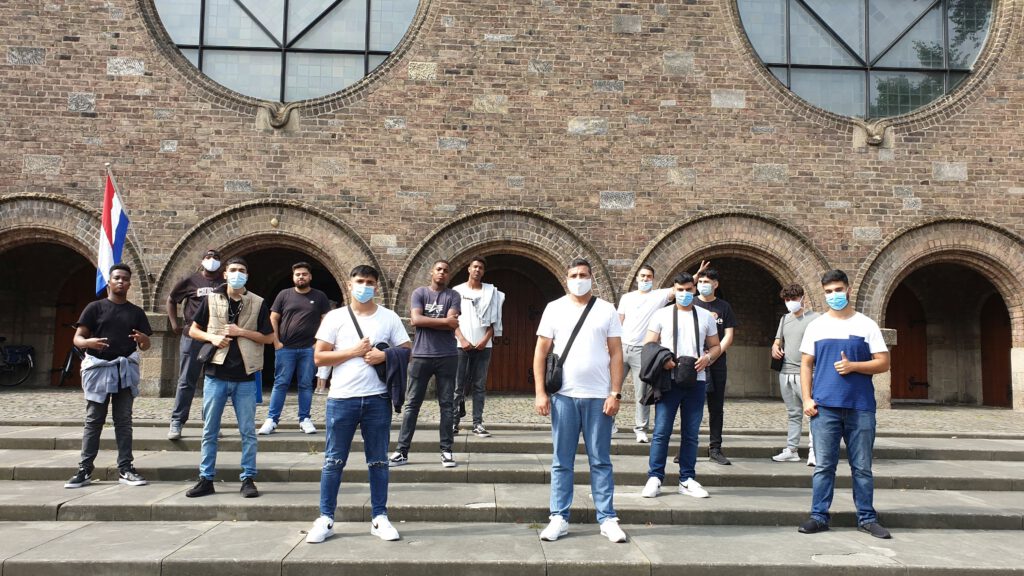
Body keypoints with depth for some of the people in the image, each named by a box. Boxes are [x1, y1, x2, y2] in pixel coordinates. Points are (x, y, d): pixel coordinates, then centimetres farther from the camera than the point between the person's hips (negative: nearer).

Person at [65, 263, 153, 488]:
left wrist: (143, 340, -13)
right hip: (98, 368, -2)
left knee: (124, 420, 4)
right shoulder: (95, 307, 4)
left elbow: (145, 346, 11)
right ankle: (85, 470, 6)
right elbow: (77, 338, -1)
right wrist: (89, 342, -24)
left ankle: (125, 469, 7)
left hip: (126, 369, 2)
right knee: (93, 420, 1)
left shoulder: (136, 312, 12)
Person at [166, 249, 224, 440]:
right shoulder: (191, 281, 4)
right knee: (186, 381, 2)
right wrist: (174, 324, 9)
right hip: (192, 337, -1)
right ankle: (176, 423, 8)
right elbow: (171, 299, 15)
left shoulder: (225, 282, 6)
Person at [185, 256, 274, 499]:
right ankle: (206, 479, 18)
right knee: (209, 431, 8)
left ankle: (248, 479, 14)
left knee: (248, 431, 5)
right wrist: (212, 337, -9)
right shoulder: (211, 299, 4)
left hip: (245, 377, -1)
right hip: (215, 375, 1)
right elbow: (193, 330, 10)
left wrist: (241, 332, -11)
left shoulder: (258, 303, 1)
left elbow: (269, 338, 1)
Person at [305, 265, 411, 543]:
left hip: (377, 398, 1)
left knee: (378, 461, 8)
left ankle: (380, 518, 18)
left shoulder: (389, 317, 6)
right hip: (341, 398, -1)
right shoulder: (335, 317, 3)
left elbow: (407, 353, 6)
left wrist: (385, 356, -12)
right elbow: (319, 357, -1)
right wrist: (354, 351, -11)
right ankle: (325, 519, 15)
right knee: (333, 461, 5)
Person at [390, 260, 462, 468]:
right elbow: (416, 320, -9)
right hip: (421, 356, 0)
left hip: (447, 357, 0)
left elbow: (452, 324, -9)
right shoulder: (419, 293, 6)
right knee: (412, 404, 3)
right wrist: (444, 320, -9)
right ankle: (402, 450, 7)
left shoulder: (453, 296, 5)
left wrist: (427, 322, -9)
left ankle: (446, 450, 10)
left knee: (446, 404, 4)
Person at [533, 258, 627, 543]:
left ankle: (608, 519, 13)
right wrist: (540, 392, -3)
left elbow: (616, 354, 4)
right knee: (561, 462, 6)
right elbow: (541, 352, 4)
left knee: (601, 461, 6)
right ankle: (559, 518, 14)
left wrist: (615, 393, -5)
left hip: (599, 397, 0)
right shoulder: (554, 308, 6)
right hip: (563, 396, 0)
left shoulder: (607, 310, 6)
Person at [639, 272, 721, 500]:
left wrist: (707, 357, -6)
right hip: (669, 380, -2)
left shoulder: (706, 316, 12)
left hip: (696, 381, 3)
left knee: (691, 434, 8)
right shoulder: (662, 315, 5)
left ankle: (687, 479, 16)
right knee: (661, 431, -4)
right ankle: (655, 478, 2)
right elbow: (648, 344, 3)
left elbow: (715, 346, 16)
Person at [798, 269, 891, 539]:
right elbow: (806, 365, 9)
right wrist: (807, 399, -1)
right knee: (823, 466, 3)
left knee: (862, 466, 7)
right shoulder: (816, 326, 9)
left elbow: (883, 363, 3)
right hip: (824, 406, 1)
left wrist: (853, 366, -13)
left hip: (861, 408, 0)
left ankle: (867, 518, 19)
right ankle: (819, 516, 11)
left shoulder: (866, 325, 6)